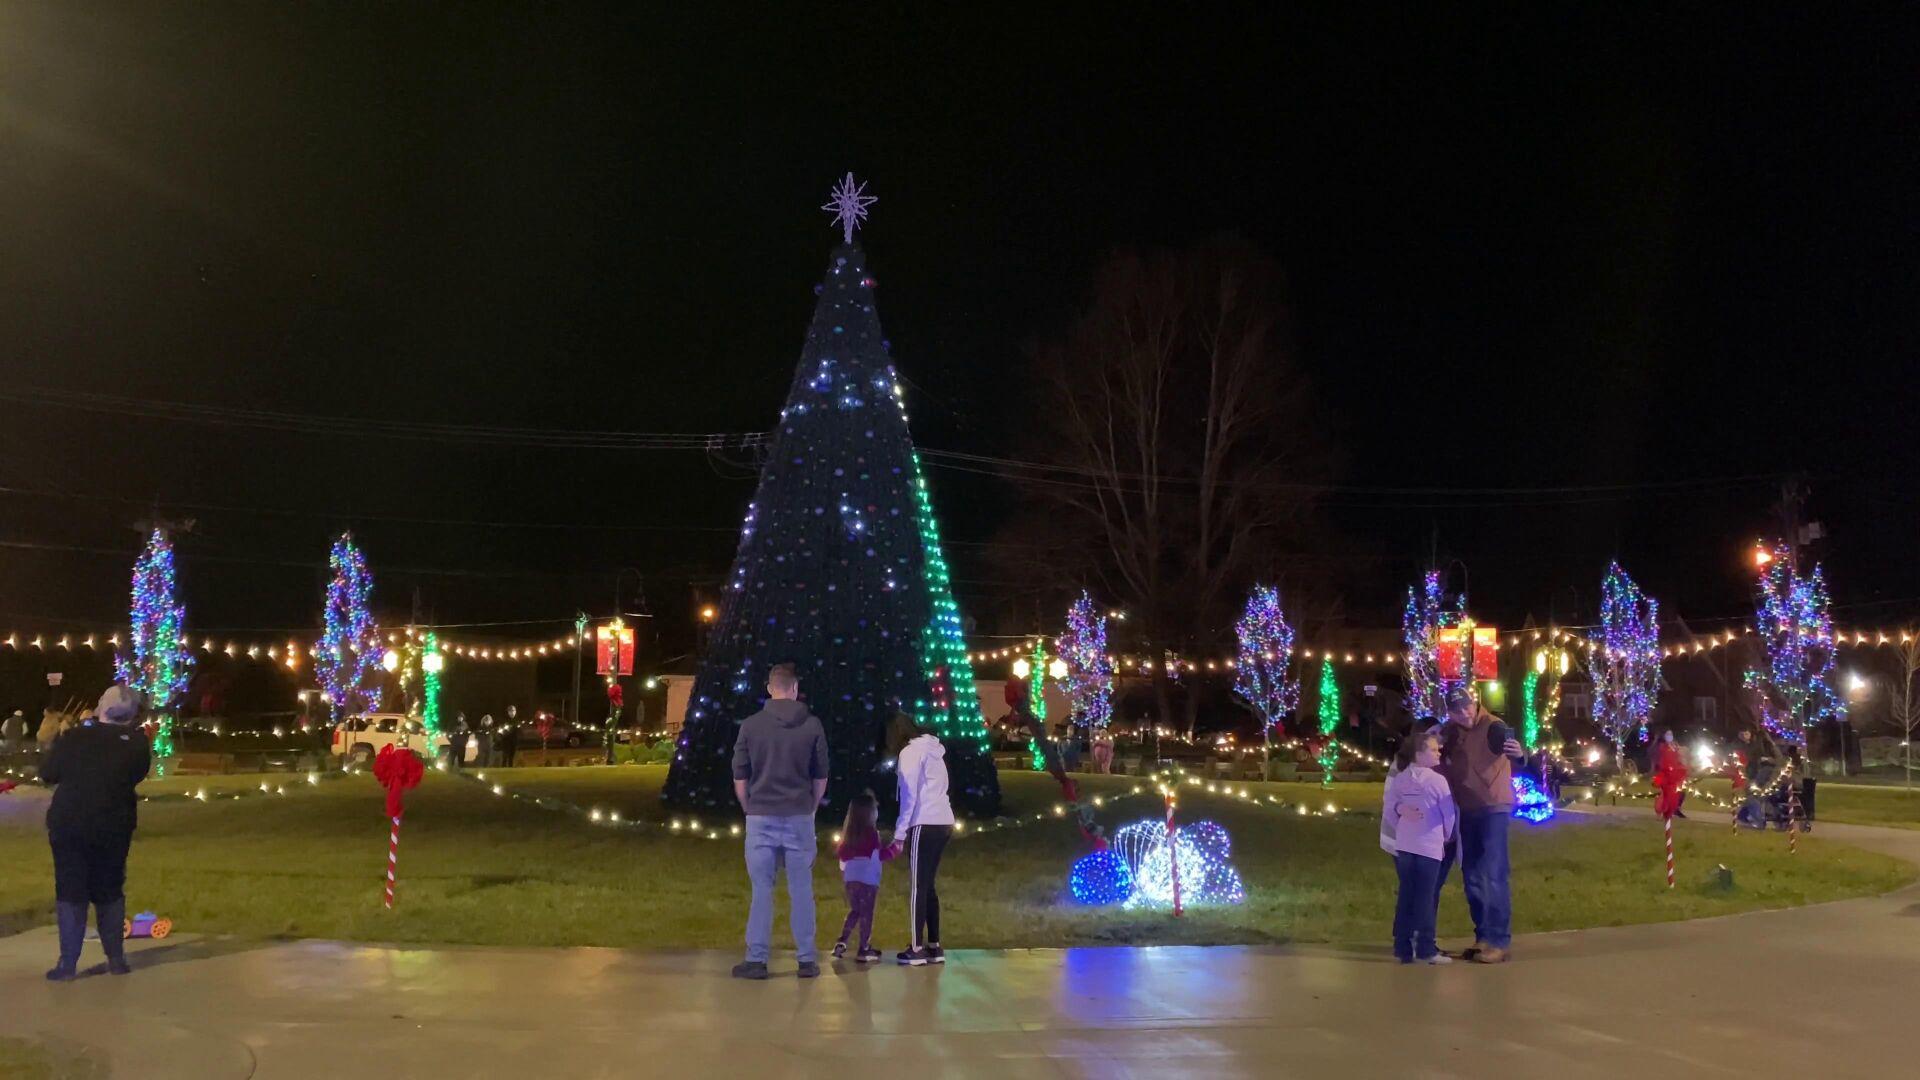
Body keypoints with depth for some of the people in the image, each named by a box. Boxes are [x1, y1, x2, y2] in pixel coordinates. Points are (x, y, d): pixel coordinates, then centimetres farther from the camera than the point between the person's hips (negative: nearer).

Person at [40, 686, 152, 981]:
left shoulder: (73, 738, -11)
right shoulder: (137, 742, -8)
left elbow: (47, 773, 0)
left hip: (68, 825, -1)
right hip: (114, 826, 1)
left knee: (70, 893, 4)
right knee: (110, 892, 14)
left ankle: (68, 963, 2)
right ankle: (116, 959, 14)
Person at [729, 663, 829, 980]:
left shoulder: (751, 725, -4)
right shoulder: (812, 725, -2)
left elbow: (740, 779, 1)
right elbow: (821, 779, 4)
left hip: (761, 817, 0)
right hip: (799, 817, 1)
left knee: (762, 890, 5)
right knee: (801, 890, 7)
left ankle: (756, 959, 7)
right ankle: (807, 960, 11)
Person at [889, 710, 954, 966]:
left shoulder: (910, 752, -4)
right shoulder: (932, 749, 20)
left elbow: (909, 795, -10)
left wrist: (900, 831, -8)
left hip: (925, 824, -8)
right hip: (943, 823, 8)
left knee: (918, 886, -4)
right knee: (927, 885, 13)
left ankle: (917, 949, -5)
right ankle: (934, 946, 12)